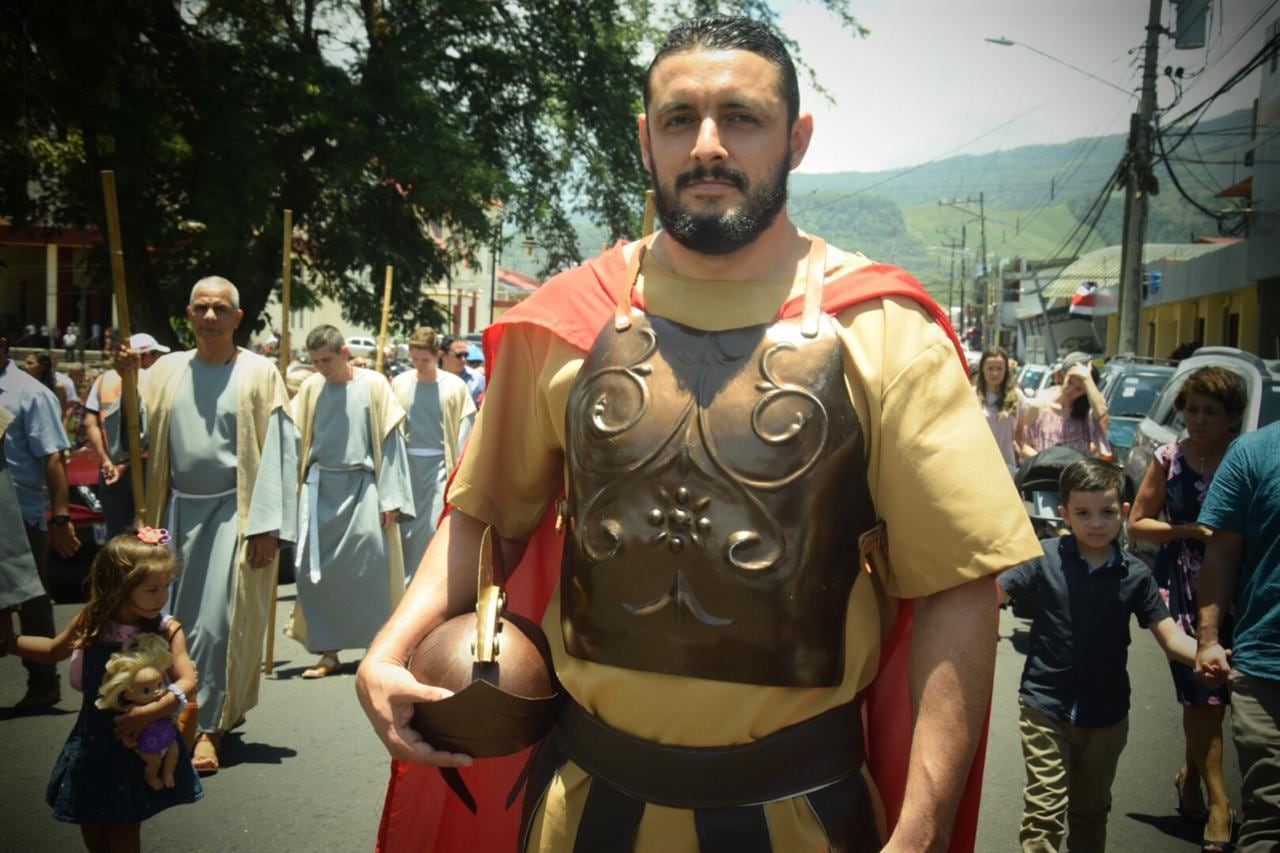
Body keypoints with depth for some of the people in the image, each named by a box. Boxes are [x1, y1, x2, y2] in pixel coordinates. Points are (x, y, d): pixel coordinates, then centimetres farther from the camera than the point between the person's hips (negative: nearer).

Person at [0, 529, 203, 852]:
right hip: (95, 740, 3)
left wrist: (149, 712, -35)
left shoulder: (167, 631, -19)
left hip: (142, 743, -3)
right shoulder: (90, 622, -11)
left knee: (124, 826, 10)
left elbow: (187, 682, -24)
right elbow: (54, 650, 10)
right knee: (91, 823, 20)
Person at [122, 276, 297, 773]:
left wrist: (266, 525, -13)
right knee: (173, 618, 11)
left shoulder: (259, 374, -4)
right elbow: (141, 437, 4)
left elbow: (277, 453, -8)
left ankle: (209, 726, 8)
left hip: (231, 513, -5)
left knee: (217, 620, -4)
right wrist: (128, 381, -10)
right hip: (177, 510, 5)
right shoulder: (166, 370, 8)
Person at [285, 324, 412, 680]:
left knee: (370, 567, -5)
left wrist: (390, 499, -7)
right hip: (320, 487, 3)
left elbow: (390, 442, -3)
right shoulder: (311, 387, 3)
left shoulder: (374, 385, -4)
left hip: (361, 487, -3)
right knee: (315, 571, 3)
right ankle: (328, 650, 14)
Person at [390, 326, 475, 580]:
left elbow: (464, 432, -2)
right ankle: (406, 583, 22)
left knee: (437, 527, -6)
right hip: (406, 464, 3)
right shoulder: (400, 383, 3)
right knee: (405, 527, 8)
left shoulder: (454, 386, -3)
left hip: (439, 466, -2)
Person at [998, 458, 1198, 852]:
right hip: (1046, 707, -3)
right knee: (1044, 812, -4)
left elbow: (1170, 636, -3)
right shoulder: (1045, 558, -8)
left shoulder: (1134, 574, -3)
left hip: (1106, 714, 3)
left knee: (1091, 813, 20)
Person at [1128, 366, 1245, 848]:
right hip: (1182, 587, -1)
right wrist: (1193, 530, -10)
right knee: (1202, 692, -5)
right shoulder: (1169, 459, 0)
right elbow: (1137, 524, 2)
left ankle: (1190, 778, 31)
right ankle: (1219, 803, 3)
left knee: (1213, 692, 8)